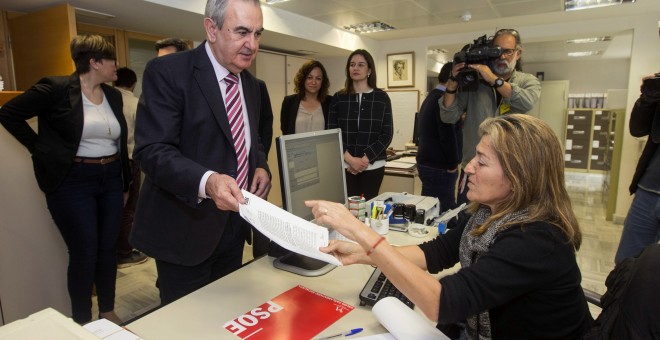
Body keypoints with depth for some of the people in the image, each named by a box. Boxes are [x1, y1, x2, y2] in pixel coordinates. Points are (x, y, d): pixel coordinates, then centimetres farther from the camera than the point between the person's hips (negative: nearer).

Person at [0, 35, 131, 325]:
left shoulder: (113, 95, 9)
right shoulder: (56, 88, -9)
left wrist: (125, 181, 13)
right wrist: (40, 149, -8)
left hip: (111, 180, 6)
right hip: (73, 182, -5)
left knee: (108, 250, 12)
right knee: (84, 254, 0)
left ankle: (108, 311, 29)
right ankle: (82, 324, 19)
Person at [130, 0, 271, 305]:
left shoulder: (250, 84, 9)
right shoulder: (167, 72, -13)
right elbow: (152, 150, -20)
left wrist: (260, 166, -2)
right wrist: (207, 181, -38)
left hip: (233, 225, 7)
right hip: (185, 227, -6)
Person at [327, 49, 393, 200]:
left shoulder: (381, 97, 4)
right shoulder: (338, 98, 5)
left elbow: (387, 134, 1)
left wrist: (365, 159, -11)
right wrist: (350, 159, -12)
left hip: (373, 166, 0)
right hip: (344, 166, 0)